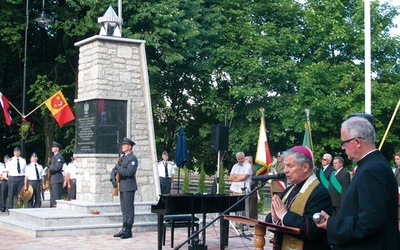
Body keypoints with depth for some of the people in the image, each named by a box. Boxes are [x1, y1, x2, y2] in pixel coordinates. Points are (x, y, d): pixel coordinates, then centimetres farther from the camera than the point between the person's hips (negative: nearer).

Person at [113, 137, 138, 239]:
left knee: (129, 209, -4)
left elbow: (129, 172, -22)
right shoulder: (123, 157, 17)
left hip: (129, 187, -9)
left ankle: (128, 231, 0)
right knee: (124, 209, 12)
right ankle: (124, 229, 18)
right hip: (122, 186, 9)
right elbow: (116, 169, 23)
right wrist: (116, 169, 1)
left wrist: (119, 168, -13)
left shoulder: (132, 158, -11)